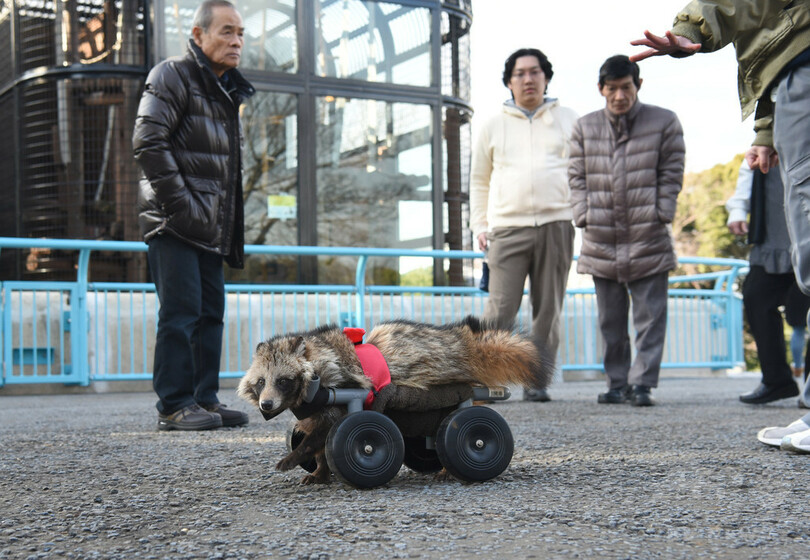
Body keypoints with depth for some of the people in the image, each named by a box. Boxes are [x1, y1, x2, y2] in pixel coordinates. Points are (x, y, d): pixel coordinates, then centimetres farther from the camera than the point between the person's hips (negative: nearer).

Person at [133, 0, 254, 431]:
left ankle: (205, 399, 16)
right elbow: (148, 142, -16)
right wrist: (181, 204, -19)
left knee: (211, 311, 9)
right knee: (181, 312, -9)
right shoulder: (172, 77, -5)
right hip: (175, 224, -9)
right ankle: (174, 406, -4)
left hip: (211, 228, 9)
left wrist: (232, 228, 17)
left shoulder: (226, 92, 22)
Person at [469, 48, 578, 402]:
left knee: (548, 309, 2)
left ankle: (537, 381, 9)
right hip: (507, 228, -1)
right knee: (500, 309, -11)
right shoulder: (493, 127, 15)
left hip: (557, 226, 1)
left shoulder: (568, 121, 15)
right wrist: (479, 226, 9)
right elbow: (479, 181, 19)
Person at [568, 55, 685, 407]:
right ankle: (617, 384, 16)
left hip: (648, 239, -2)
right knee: (611, 321, 8)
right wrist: (584, 217, -2)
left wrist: (659, 216, -7)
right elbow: (576, 177, 9)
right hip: (601, 241, 3)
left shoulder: (664, 122, 2)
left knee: (650, 317, -3)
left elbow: (671, 174, 2)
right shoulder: (584, 128, 9)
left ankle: (641, 383, 0)